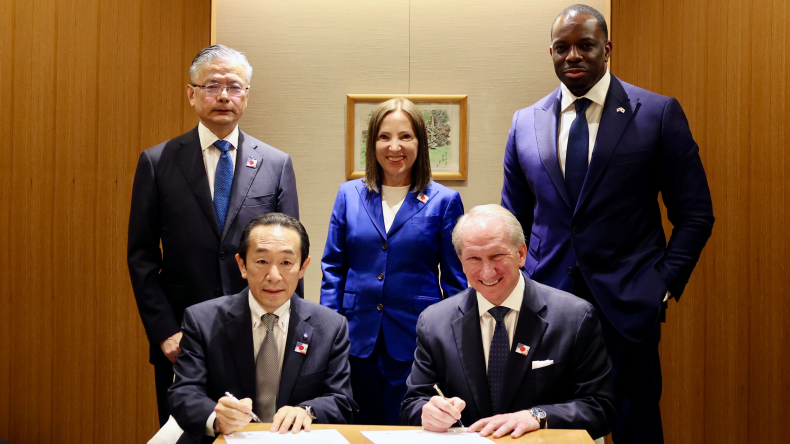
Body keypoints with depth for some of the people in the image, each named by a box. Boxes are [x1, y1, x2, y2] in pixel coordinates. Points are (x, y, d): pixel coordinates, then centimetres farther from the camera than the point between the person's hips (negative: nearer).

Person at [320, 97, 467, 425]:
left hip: (416, 340, -2)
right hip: (358, 337, 2)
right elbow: (333, 267, 8)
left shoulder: (444, 201, -1)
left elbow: (455, 279, 1)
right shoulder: (349, 195, 6)